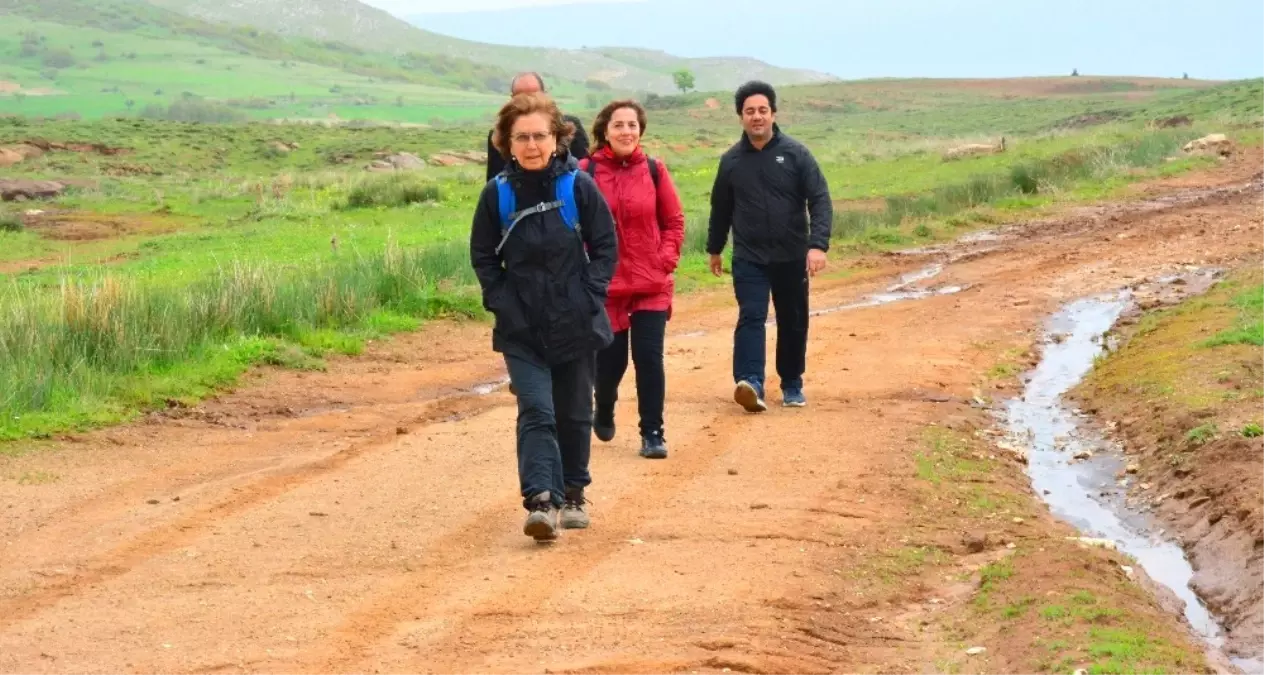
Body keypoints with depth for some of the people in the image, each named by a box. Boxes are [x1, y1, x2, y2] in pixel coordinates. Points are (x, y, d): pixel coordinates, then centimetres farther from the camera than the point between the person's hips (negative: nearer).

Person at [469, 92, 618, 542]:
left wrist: (590, 294, -9)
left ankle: (573, 496, 29)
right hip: (521, 329, 0)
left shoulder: (578, 186, -7)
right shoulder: (497, 193, -4)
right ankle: (540, 502, -19)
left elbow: (606, 245, 0)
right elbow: (483, 256, 6)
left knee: (573, 414, 12)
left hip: (575, 325, 0)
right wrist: (500, 300, -4)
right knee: (536, 412, -13)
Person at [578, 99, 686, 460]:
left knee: (649, 357, -6)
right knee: (610, 358, 7)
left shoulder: (654, 170, 1)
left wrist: (666, 259, -4)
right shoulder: (586, 172, -5)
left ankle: (652, 434, 4)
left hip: (651, 283, 1)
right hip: (605, 284, -1)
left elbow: (674, 221, 7)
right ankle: (604, 414, 38)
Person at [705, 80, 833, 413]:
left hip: (792, 257, 0)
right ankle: (750, 383, -27)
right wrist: (714, 249, 22)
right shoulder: (731, 160, 2)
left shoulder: (796, 154, -5)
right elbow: (721, 209, 15)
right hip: (748, 258, 0)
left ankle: (792, 385, 25)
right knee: (751, 317, -15)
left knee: (793, 323, 10)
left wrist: (818, 244, -22)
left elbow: (820, 200, -10)